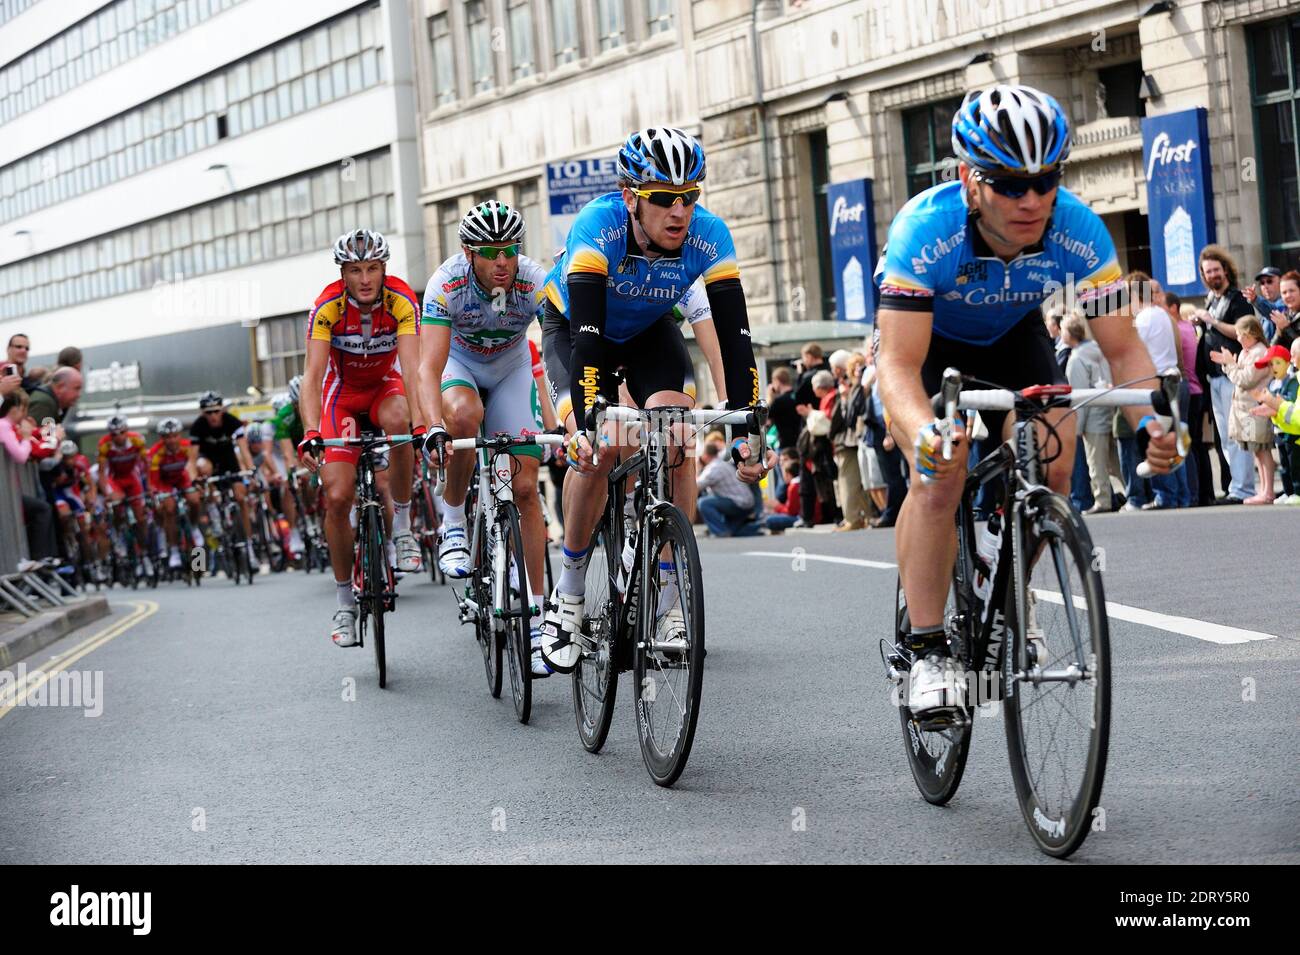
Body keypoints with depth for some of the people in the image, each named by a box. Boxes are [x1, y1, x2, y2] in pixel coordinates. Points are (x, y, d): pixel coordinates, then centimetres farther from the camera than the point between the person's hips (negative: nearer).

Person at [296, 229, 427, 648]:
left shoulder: (401, 299, -26)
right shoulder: (328, 306, -26)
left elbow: (412, 366, -35)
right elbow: (313, 373, -32)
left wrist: (420, 425, -50)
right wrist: (311, 433, -47)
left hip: (385, 385, 0)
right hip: (342, 390, 0)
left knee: (397, 421, -38)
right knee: (337, 497, -11)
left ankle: (403, 528, -20)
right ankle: (344, 604, 4)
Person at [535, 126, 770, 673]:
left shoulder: (709, 237, -30)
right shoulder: (598, 228, -37)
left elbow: (735, 338, -32)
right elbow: (587, 334, -45)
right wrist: (587, 424, -56)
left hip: (650, 331, 2)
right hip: (574, 326, -2)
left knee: (677, 436, -22)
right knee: (595, 451, -24)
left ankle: (669, 600, -12)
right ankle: (569, 594, -3)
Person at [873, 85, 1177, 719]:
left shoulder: (1079, 233, -30)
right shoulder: (925, 230, -38)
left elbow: (1123, 349, -26)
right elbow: (899, 365, -42)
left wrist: (1150, 421, -46)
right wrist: (925, 432, -62)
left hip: (1012, 336, 3)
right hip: (923, 339, -3)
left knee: (1052, 466, -15)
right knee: (940, 474, -24)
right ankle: (926, 649, -14)